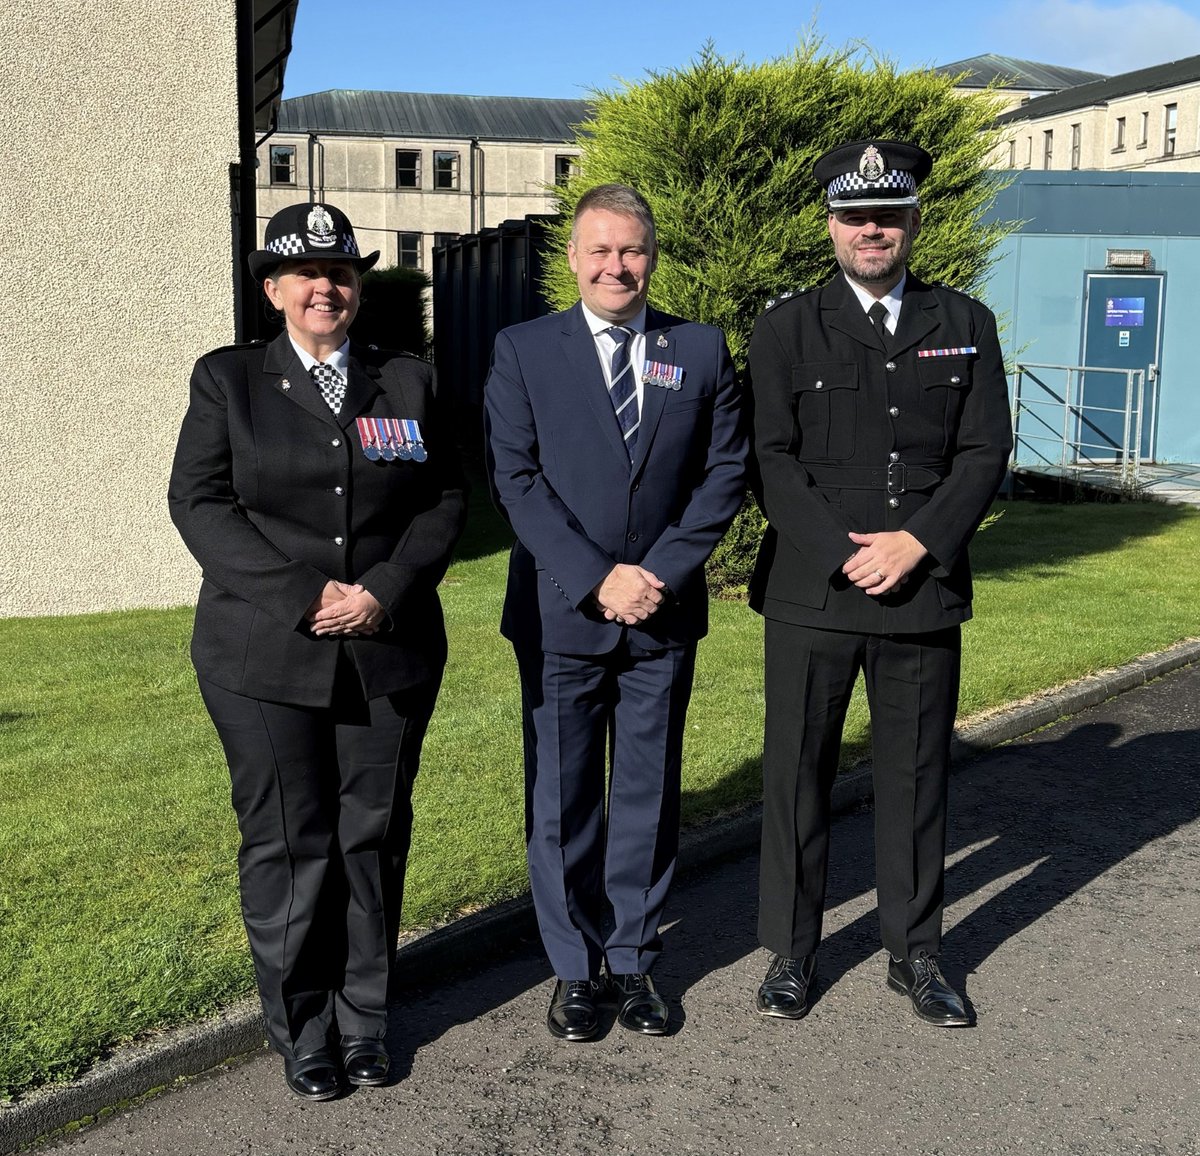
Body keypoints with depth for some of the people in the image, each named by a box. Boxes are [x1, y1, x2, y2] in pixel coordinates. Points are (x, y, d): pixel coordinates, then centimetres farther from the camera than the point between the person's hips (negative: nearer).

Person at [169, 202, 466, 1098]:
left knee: (375, 836, 8)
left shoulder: (408, 382, 10)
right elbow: (200, 502, -3)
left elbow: (446, 500, 5)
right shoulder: (227, 381, 6)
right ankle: (302, 1031, 20)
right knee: (287, 845, 4)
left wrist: (385, 591, -11)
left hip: (390, 651, 2)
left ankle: (364, 1018, 24)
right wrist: (304, 595, -13)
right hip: (266, 656, -1)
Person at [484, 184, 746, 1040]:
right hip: (560, 613, -1)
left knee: (649, 792, 10)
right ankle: (574, 967, 22)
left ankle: (633, 959, 25)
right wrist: (596, 580, -15)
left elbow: (725, 472, 2)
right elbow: (515, 479, -7)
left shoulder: (702, 351, 5)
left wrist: (661, 572, -10)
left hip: (665, 614, 2)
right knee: (562, 798, 7)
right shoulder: (524, 351, 0)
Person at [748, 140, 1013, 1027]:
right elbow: (773, 459, -4)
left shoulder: (966, 326, 9)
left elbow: (986, 451, 2)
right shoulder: (788, 328, 3)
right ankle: (792, 952, 20)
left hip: (925, 589, 2)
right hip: (811, 592, -1)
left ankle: (916, 951, 25)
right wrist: (843, 553, -13)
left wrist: (917, 543, -11)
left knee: (916, 776, 10)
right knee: (797, 775, 5)